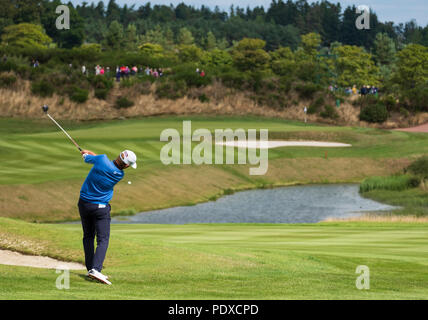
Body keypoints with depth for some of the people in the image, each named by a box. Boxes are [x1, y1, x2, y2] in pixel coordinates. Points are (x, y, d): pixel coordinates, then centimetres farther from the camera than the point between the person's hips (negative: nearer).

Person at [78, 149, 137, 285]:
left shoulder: (102, 159, -15)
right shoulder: (120, 175, -11)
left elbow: (88, 159, 6)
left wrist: (86, 153, 29)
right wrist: (89, 153, 19)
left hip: (84, 204, 4)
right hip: (100, 207, -3)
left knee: (88, 236, 16)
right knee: (103, 239, -3)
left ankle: (90, 268, 14)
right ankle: (95, 269, -22)